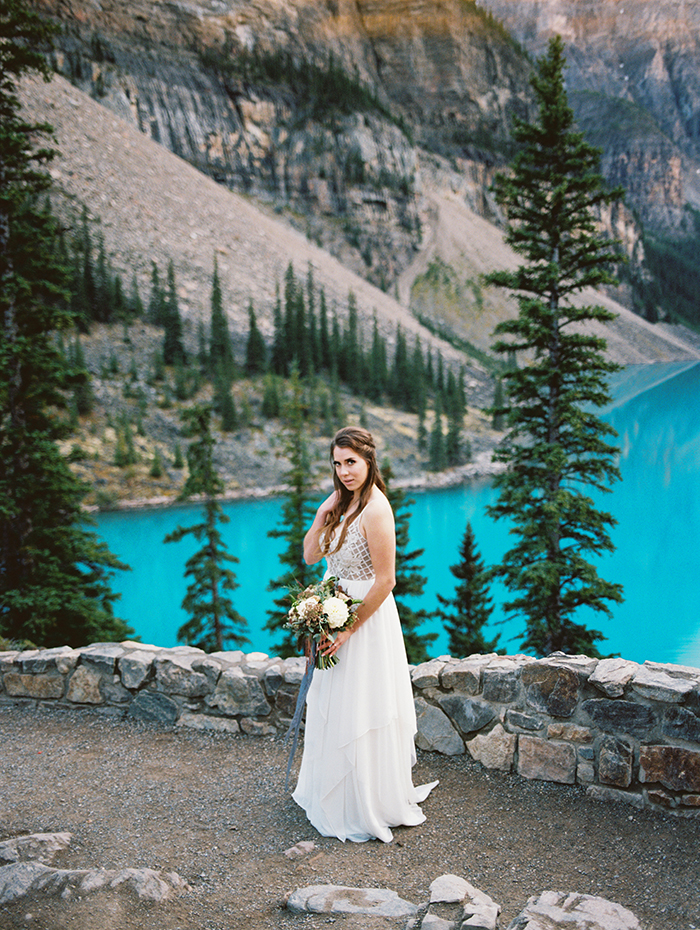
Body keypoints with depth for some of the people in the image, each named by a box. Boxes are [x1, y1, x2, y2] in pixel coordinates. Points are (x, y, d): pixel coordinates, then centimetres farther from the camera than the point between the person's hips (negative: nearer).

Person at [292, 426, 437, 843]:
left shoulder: (375, 510, -22)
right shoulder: (343, 502, 5)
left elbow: (385, 581, -21)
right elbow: (311, 556, 6)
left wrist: (348, 629, -19)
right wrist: (322, 515, -9)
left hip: (367, 621, -9)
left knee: (359, 715, 2)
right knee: (332, 710, 20)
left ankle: (369, 811, 20)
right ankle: (332, 795, 38)